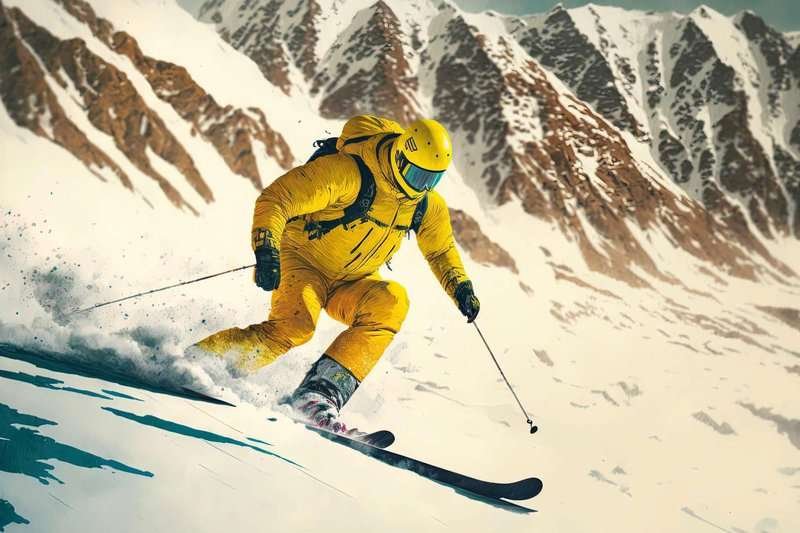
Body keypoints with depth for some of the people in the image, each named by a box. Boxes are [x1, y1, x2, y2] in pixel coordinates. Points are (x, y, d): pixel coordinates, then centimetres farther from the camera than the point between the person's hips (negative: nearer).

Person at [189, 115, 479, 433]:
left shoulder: (428, 205, -4)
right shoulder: (346, 170, -25)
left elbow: (441, 251, 16)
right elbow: (274, 199, -26)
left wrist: (461, 287, 0)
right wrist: (266, 250, -39)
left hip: (351, 283, 6)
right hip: (303, 260, -6)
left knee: (391, 302, -25)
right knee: (294, 326, -32)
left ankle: (319, 393, -31)